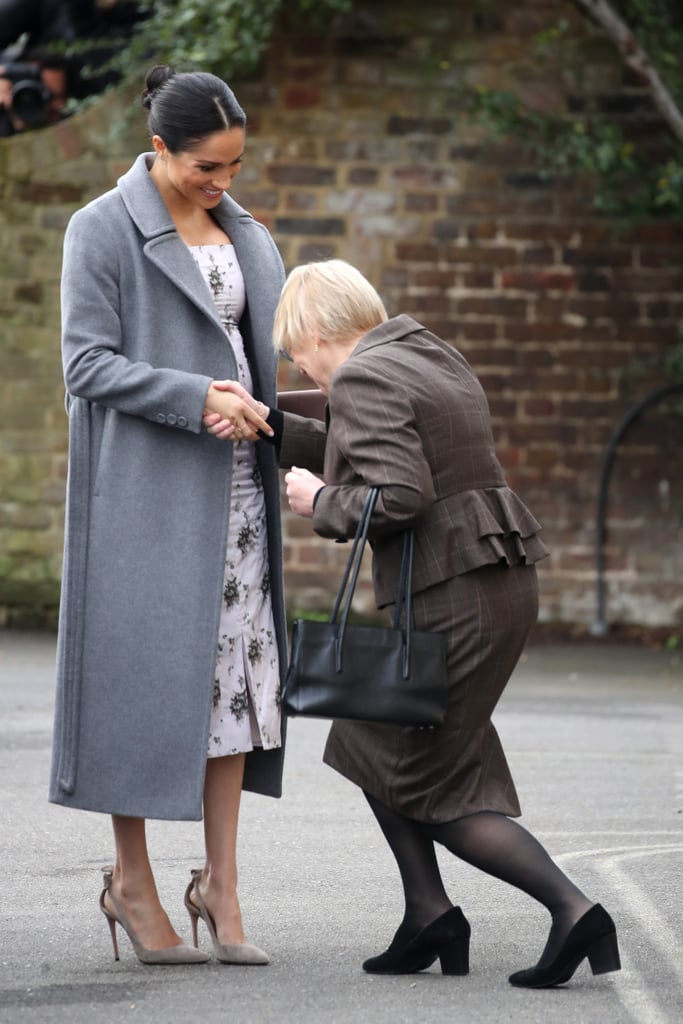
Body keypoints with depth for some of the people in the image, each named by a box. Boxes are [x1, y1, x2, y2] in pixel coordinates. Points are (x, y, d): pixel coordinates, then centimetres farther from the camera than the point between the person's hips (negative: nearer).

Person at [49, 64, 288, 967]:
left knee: (233, 672, 2)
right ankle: (132, 883, 8)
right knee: (147, 675, -3)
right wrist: (198, 399, -22)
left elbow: (272, 340, 16)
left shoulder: (241, 234, 12)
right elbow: (88, 364, -12)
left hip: (231, 485, 6)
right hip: (145, 486, -6)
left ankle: (220, 883, 6)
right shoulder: (102, 231, -7)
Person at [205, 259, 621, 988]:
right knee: (372, 742, 20)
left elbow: (396, 497, -22)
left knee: (433, 790, 1)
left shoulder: (362, 380, -12)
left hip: (451, 600, -10)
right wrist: (264, 426, 15)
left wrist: (320, 503, -6)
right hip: (504, 581, 10)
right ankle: (429, 916, 16)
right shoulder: (432, 359, 17)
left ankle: (572, 909, -9)